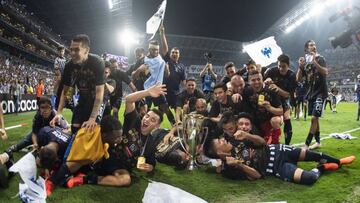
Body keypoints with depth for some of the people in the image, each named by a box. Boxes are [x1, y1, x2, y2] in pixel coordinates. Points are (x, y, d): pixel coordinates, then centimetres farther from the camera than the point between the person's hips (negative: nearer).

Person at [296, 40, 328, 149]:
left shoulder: (320, 59, -4)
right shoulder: (305, 62, 9)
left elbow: (325, 72, -20)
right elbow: (298, 79, 3)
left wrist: (314, 62, -27)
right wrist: (300, 66, -10)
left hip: (320, 92, -6)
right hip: (311, 93, 6)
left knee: (314, 118, -13)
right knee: (314, 118, 11)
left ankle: (306, 144, -13)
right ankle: (317, 142, 21)